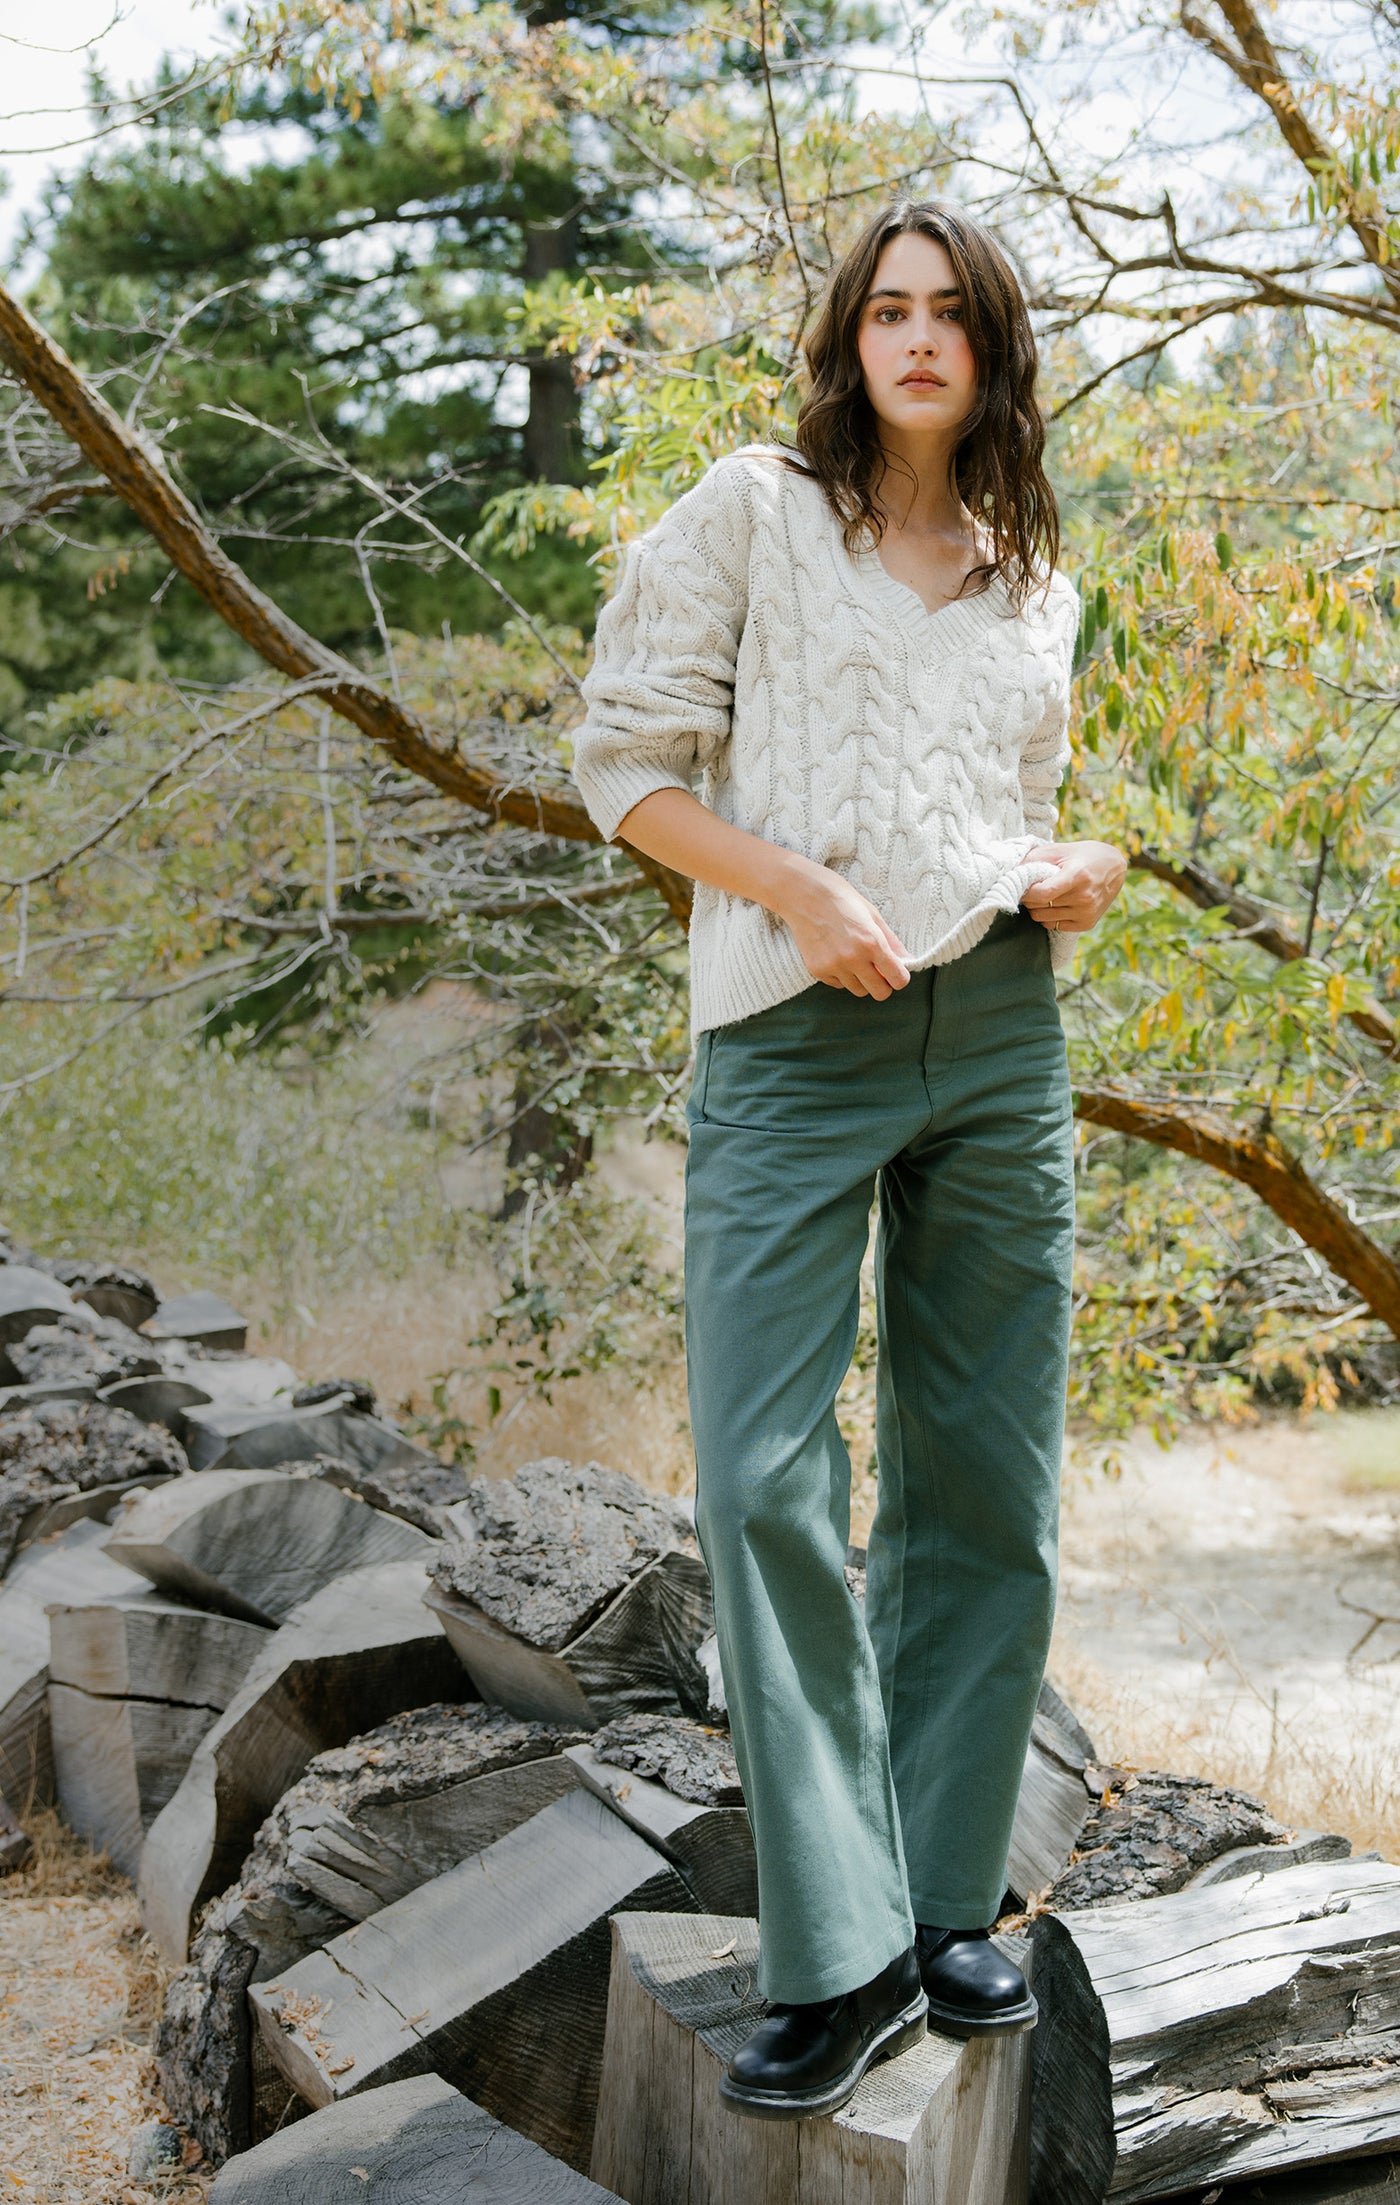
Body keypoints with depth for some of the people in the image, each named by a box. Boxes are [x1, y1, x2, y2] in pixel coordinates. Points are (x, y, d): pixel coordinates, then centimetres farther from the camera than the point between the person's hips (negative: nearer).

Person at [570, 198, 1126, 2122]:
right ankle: (842, 1959, 0)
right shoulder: (752, 513, 5)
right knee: (766, 1482, -10)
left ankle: (949, 1906, 20)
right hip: (796, 1032, -4)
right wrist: (804, 892, -14)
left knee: (984, 1486, 6)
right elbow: (626, 759, -1)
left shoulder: (1034, 581, 18)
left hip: (1002, 1033, 4)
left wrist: (1079, 869, 3)